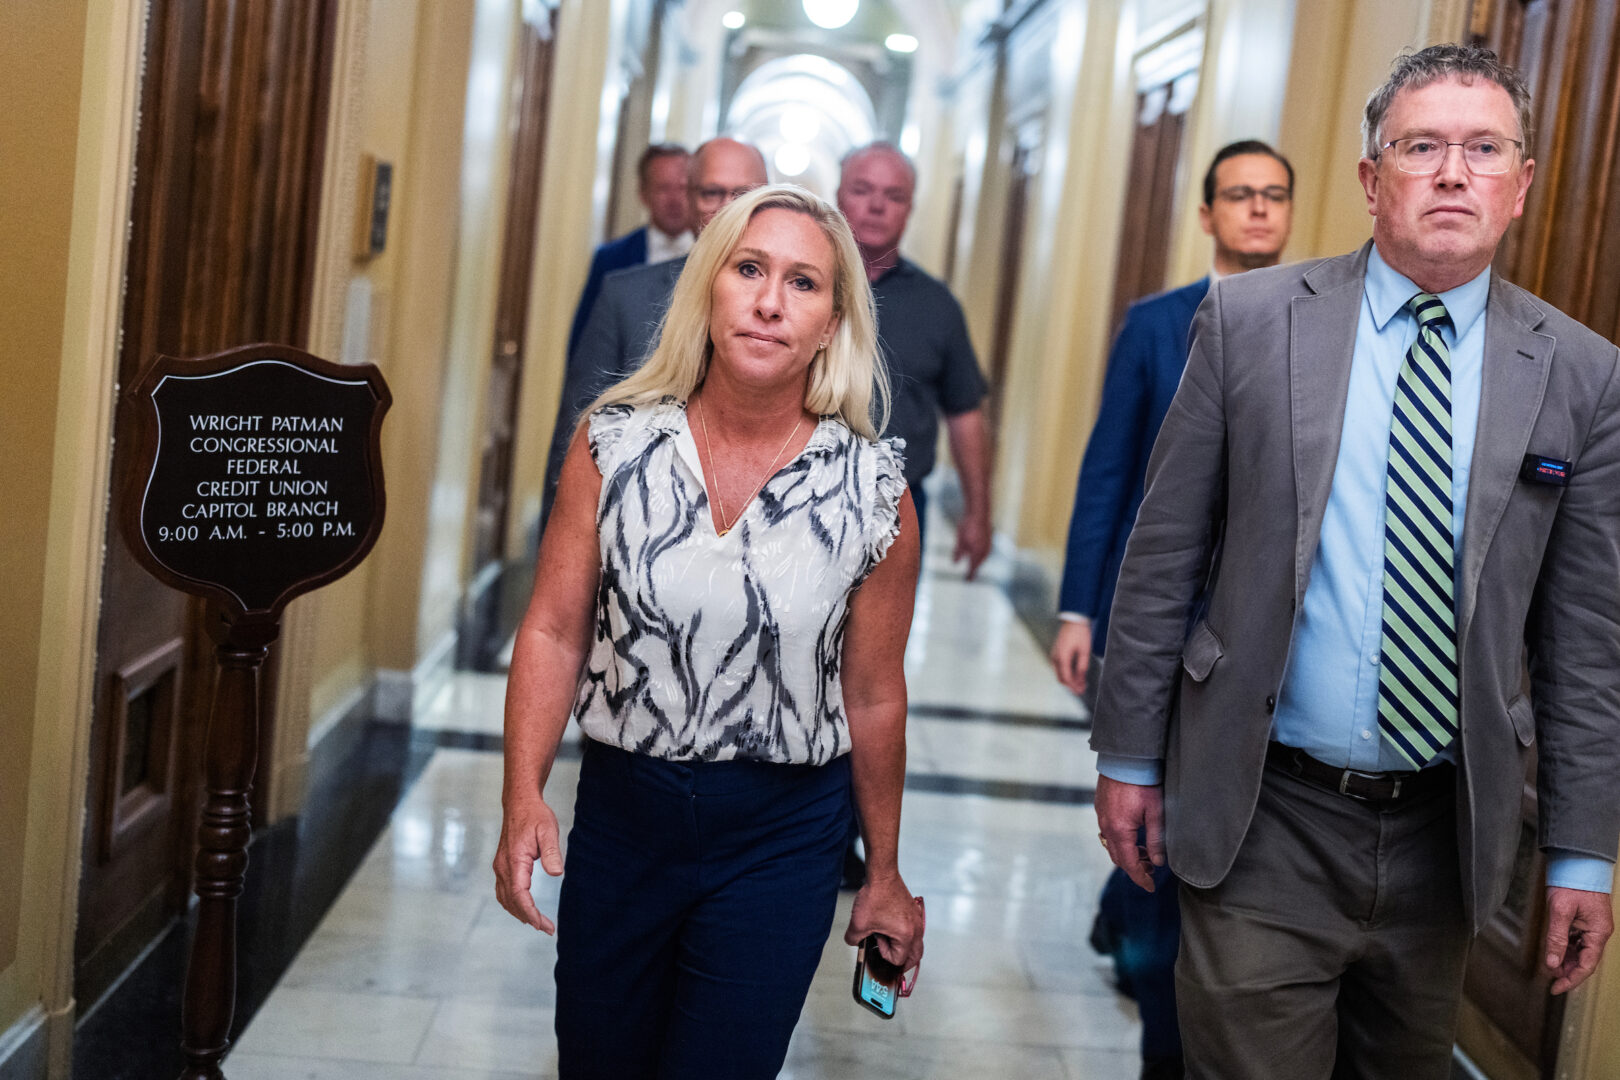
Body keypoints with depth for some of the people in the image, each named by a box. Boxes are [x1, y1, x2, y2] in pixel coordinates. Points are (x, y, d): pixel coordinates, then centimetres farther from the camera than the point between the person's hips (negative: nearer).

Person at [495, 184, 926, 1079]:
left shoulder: (874, 492, -9)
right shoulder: (614, 444, -6)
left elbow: (873, 696, -1)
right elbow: (554, 631, -4)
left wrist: (884, 875, 8)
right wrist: (523, 801, -14)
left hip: (780, 838, -2)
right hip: (620, 808, 2)